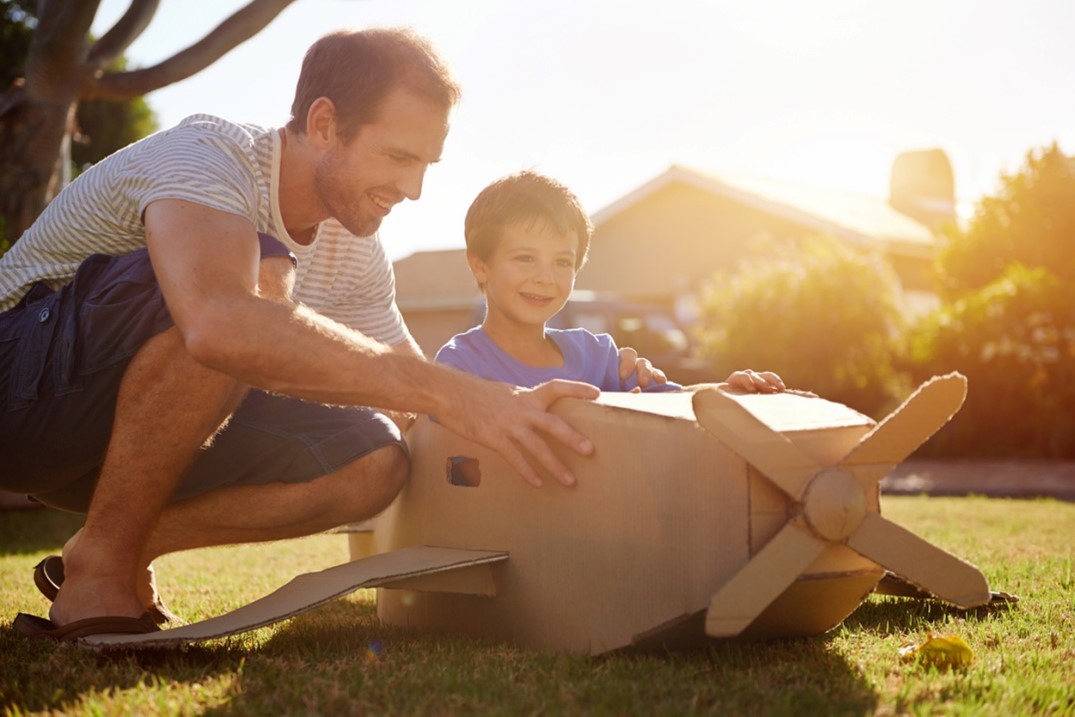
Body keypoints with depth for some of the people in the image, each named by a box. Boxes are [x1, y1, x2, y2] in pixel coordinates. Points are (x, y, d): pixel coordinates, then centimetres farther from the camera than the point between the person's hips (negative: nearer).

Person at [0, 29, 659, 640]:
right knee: (261, 278, -33)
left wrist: (523, 403, -8)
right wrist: (453, 393, -46)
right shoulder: (205, 157, -24)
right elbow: (220, 324, -46)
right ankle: (103, 563, -20)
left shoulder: (355, 255, 1)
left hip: (144, 434, 7)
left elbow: (415, 407, 11)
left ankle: (130, 545, -3)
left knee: (374, 461, -15)